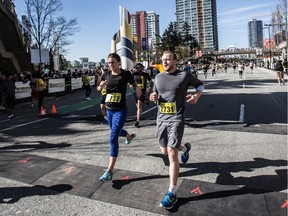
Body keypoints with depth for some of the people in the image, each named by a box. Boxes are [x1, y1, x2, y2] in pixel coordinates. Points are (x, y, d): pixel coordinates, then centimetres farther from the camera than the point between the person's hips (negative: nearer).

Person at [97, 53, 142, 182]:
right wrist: (101, 86, -6)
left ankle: (110, 171, -8)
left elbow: (133, 83, 9)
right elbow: (102, 89, 18)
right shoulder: (108, 76, 5)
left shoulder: (126, 74, -7)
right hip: (109, 110, 6)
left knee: (113, 138, -13)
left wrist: (137, 88, -13)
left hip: (120, 110, -6)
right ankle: (129, 136, 63)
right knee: (116, 131, 26)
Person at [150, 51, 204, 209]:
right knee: (165, 151, 16)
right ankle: (185, 148, 50)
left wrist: (197, 95, -11)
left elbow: (200, 84, 10)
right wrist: (153, 97, -5)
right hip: (161, 118, 6)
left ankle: (172, 194, -1)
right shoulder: (158, 77, 9)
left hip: (176, 119, -5)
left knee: (172, 153, -12)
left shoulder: (184, 76, -4)